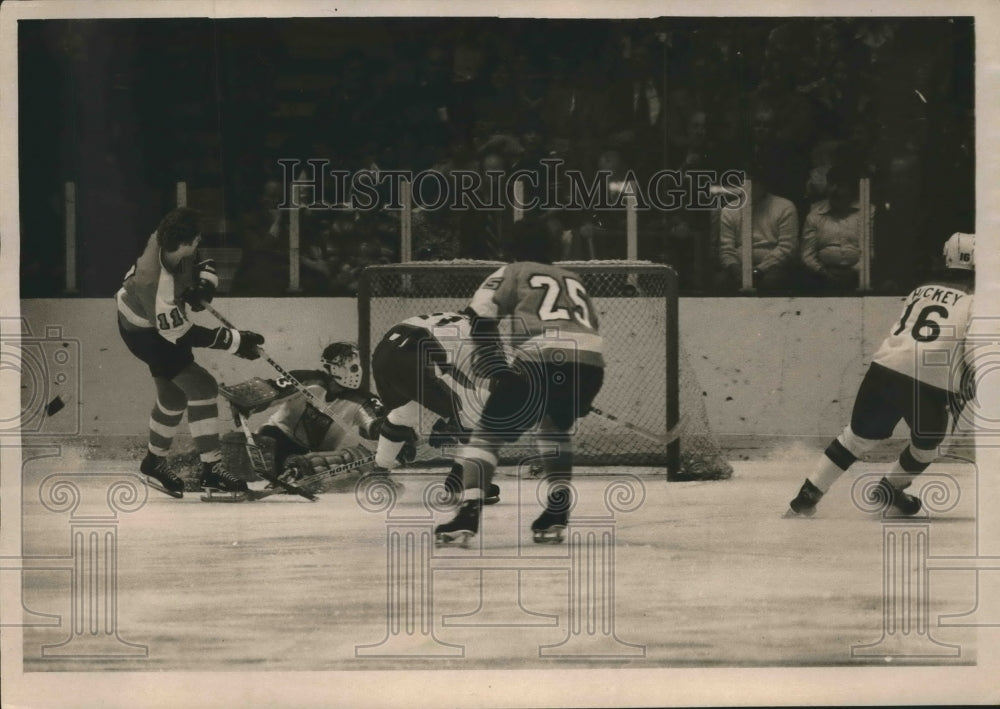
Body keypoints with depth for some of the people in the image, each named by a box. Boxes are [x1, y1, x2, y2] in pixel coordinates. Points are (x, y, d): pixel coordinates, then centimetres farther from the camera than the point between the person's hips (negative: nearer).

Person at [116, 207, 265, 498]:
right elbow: (181, 334, -31)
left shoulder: (168, 238, -20)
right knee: (200, 387, -13)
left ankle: (155, 463, 38)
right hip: (143, 331, -9)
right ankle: (211, 469, -6)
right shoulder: (157, 283, -40)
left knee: (173, 393, 19)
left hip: (162, 318, 9)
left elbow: (205, 263, 2)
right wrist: (235, 341, -29)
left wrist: (204, 286, -19)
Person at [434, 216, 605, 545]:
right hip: (590, 364, 5)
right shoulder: (573, 280, 35)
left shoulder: (512, 273, 20)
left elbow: (478, 320, 6)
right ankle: (556, 515, 22)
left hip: (542, 360, -5)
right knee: (556, 427, 32)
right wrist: (578, 396, 33)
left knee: (487, 433, 6)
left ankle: (468, 513, -12)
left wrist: (499, 373, 7)